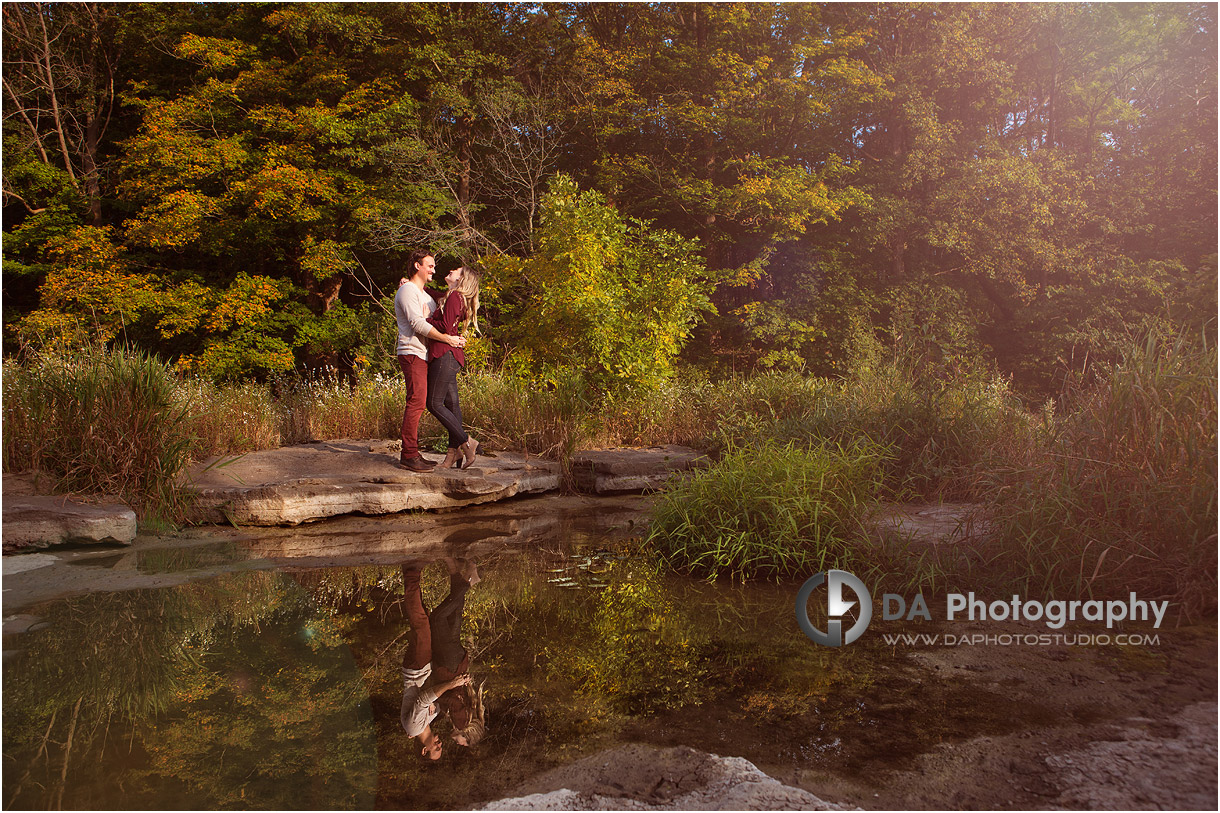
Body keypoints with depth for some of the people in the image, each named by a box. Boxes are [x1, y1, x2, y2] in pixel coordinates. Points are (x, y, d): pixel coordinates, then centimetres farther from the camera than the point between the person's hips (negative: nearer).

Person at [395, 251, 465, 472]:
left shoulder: (424, 295, 25)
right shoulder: (407, 291, -6)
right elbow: (418, 324, -17)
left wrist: (457, 337, 5)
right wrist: (447, 339, -17)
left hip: (423, 355, 10)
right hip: (412, 353, -10)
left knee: (418, 403, 8)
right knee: (416, 402, -14)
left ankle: (412, 453, 11)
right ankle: (408, 455, -13)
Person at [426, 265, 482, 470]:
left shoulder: (455, 296, -10)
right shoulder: (449, 296, 19)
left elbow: (446, 327, -18)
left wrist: (425, 319, -7)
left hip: (445, 355, -9)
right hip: (448, 355, 9)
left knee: (434, 404, -7)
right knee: (451, 402, 7)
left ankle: (467, 443, -5)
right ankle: (454, 450, 9)